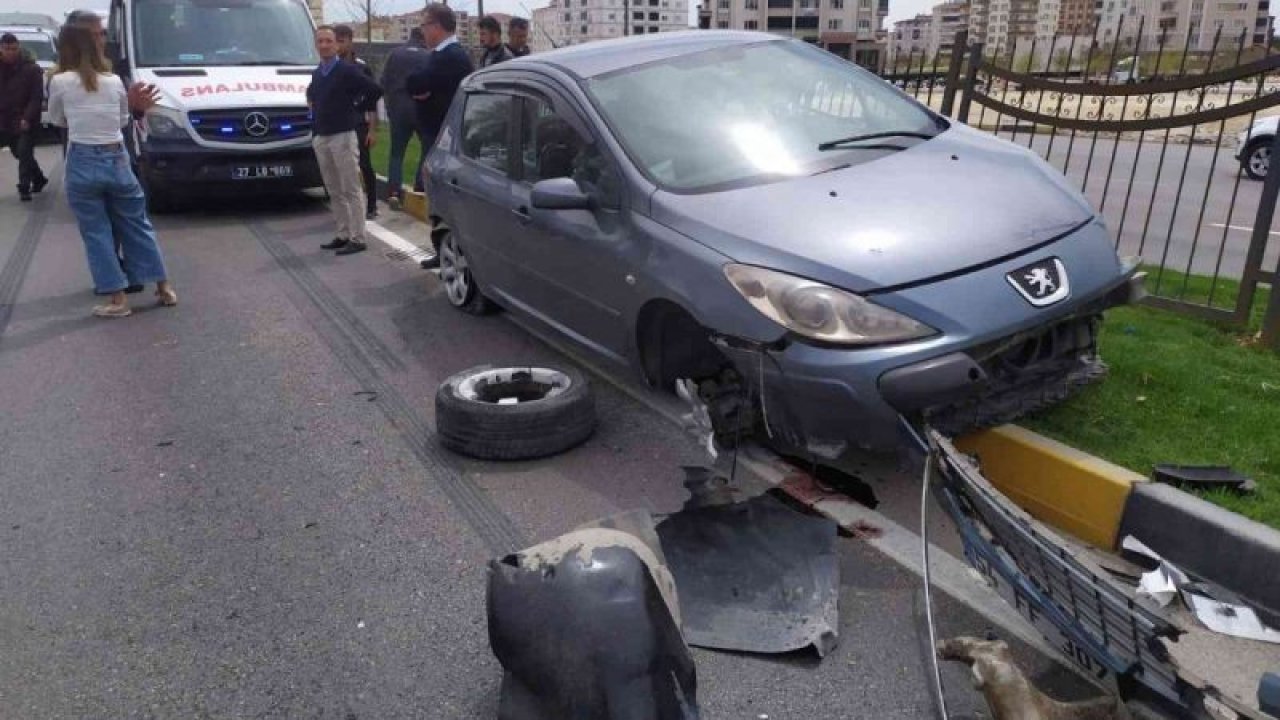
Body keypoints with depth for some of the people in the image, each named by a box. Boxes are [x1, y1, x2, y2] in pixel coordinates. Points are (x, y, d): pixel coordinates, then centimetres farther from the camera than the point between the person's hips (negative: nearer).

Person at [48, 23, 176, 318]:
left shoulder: (59, 81, -6)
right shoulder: (114, 81, 3)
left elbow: (57, 120, 11)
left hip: (83, 163, -3)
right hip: (118, 160, 3)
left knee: (96, 233, 5)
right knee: (138, 226, 13)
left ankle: (118, 299, 4)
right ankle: (164, 288, 15)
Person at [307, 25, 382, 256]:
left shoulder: (347, 70, -7)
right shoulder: (316, 74, 14)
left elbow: (375, 90, -12)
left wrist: (356, 106, -4)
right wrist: (315, 114, 15)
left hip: (343, 136, -7)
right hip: (320, 137, 7)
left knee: (351, 190, -5)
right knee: (334, 192, 10)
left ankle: (357, 239, -3)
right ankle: (343, 235, 17)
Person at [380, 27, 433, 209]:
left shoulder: (395, 54, 6)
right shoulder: (429, 56, -2)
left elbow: (384, 83, 6)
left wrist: (389, 106, 14)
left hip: (398, 107, 2)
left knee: (396, 152, 7)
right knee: (428, 149, 10)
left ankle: (393, 191, -4)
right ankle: (421, 187, 3)